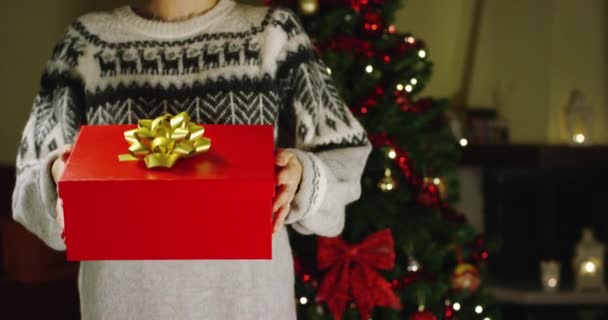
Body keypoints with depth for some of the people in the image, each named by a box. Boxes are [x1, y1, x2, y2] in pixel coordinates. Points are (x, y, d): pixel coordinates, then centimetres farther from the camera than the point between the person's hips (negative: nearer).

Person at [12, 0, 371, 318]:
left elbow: (346, 158, 0)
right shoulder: (87, 43, 0)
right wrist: (57, 177, -16)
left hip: (246, 290, 0)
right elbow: (34, 184, 7)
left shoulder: (274, 34, -3)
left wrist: (301, 176, -20)